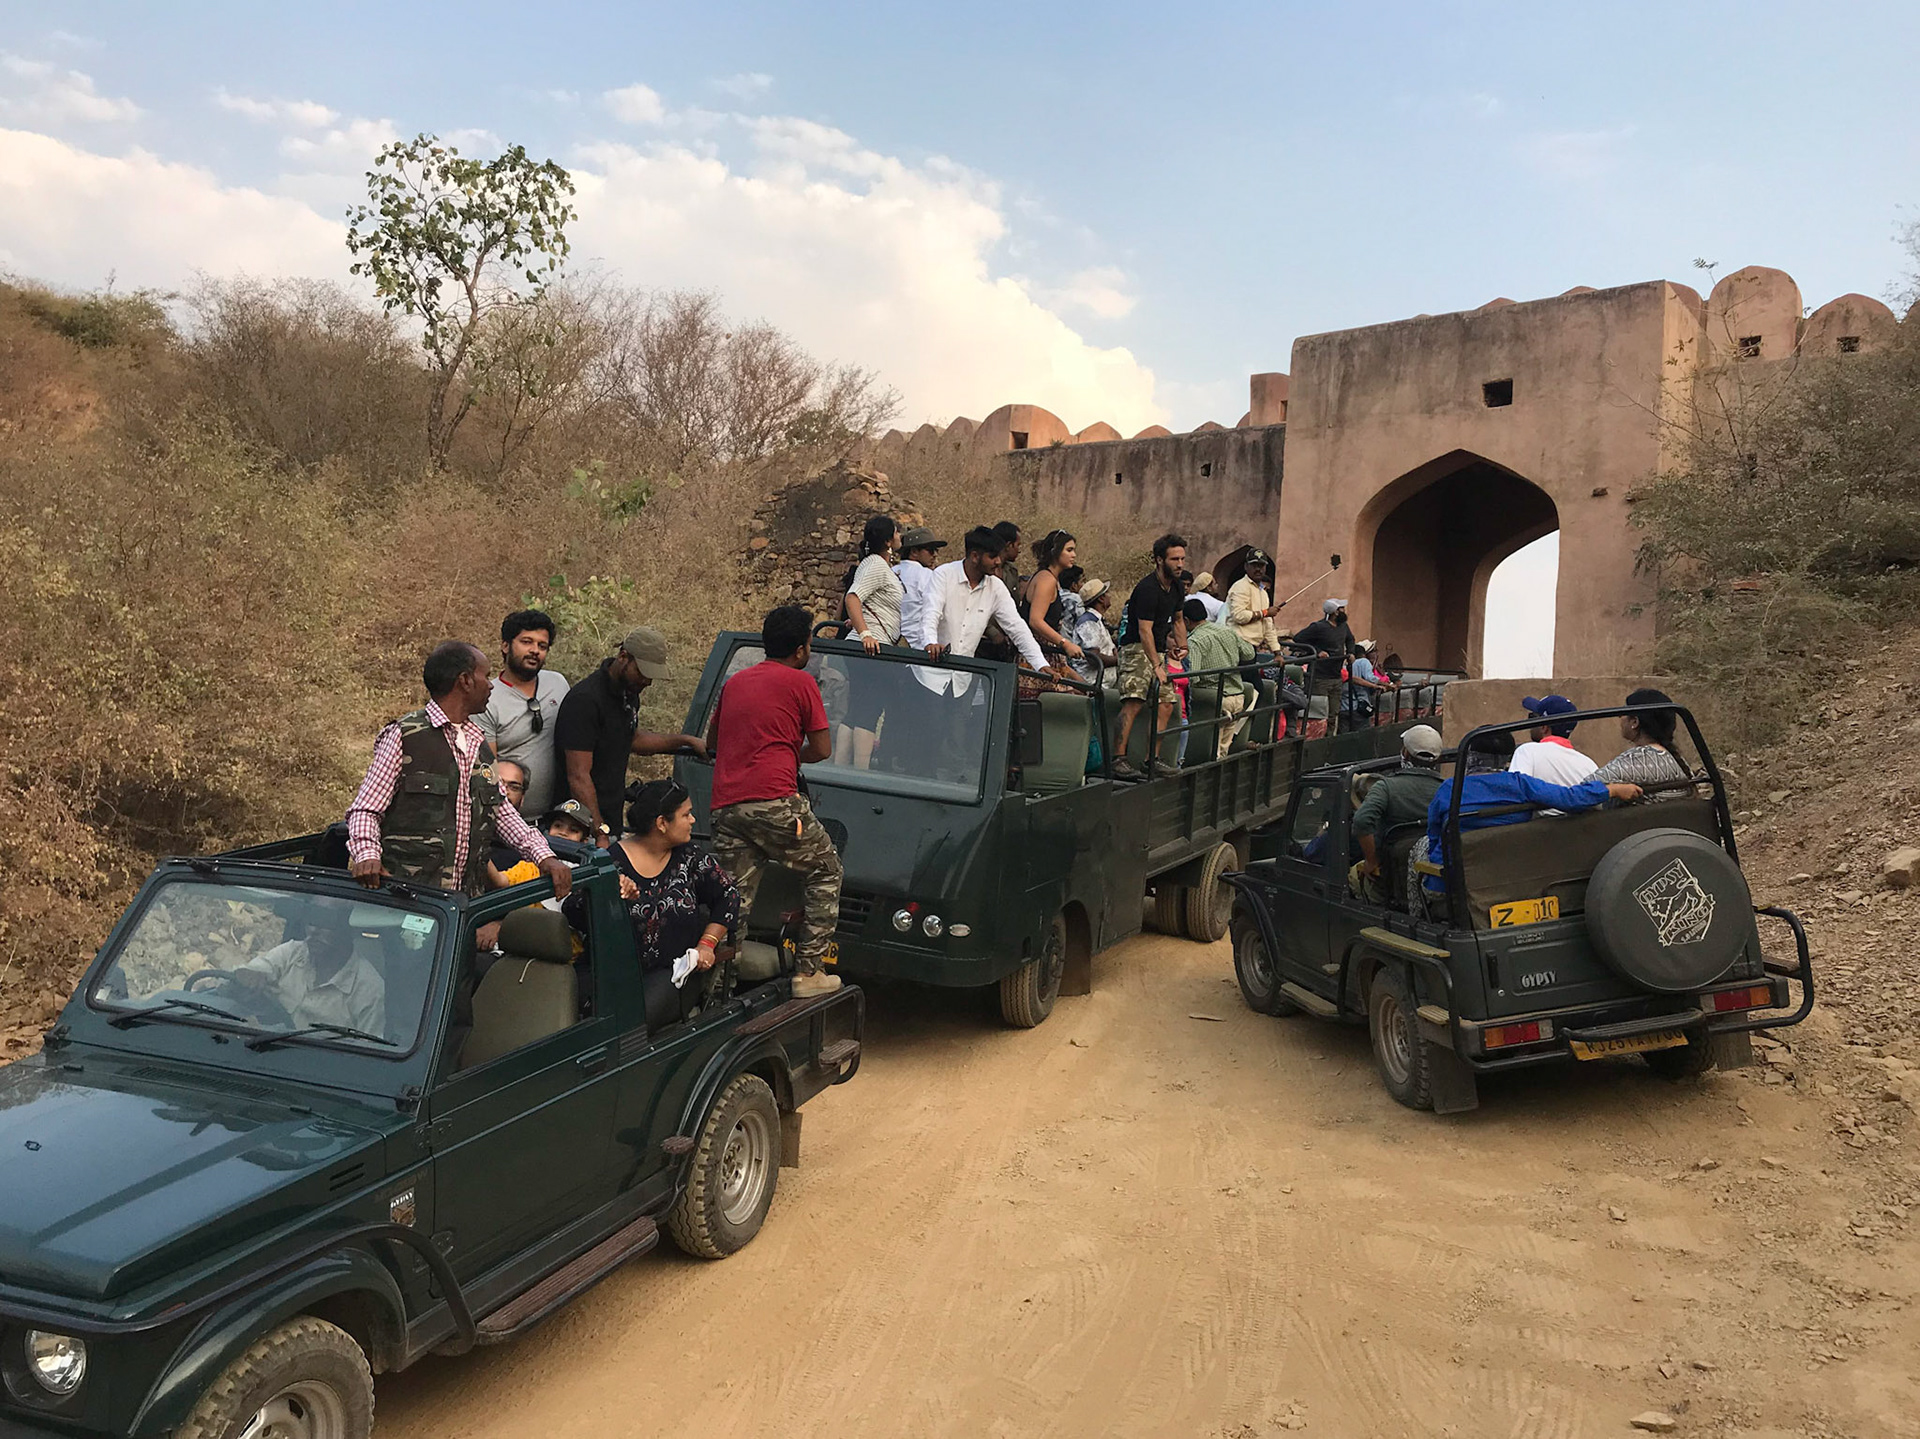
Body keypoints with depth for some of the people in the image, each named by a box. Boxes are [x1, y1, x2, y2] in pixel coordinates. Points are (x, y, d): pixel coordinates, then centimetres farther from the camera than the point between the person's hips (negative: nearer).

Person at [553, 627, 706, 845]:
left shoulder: (629, 692, 10)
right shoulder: (585, 700, -18)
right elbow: (578, 777, -21)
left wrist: (685, 740, 26)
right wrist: (600, 832, -24)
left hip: (611, 819, 8)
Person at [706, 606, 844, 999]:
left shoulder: (734, 681, 22)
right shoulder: (801, 682, 3)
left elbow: (711, 742, 31)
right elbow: (822, 749, 3)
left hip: (725, 805, 6)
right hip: (774, 801, -6)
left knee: (734, 901, 8)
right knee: (825, 872, 12)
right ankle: (807, 972, 9)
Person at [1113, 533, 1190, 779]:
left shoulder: (1175, 586, 11)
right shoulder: (1148, 588, -18)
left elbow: (1178, 619, 27)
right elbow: (1145, 630, -22)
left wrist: (1182, 646, 12)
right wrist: (1156, 666, -26)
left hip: (1158, 650, 9)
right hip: (1137, 648, -9)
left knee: (1166, 704, 5)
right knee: (1133, 702, -22)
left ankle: (1152, 758, 9)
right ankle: (1118, 758, -25)